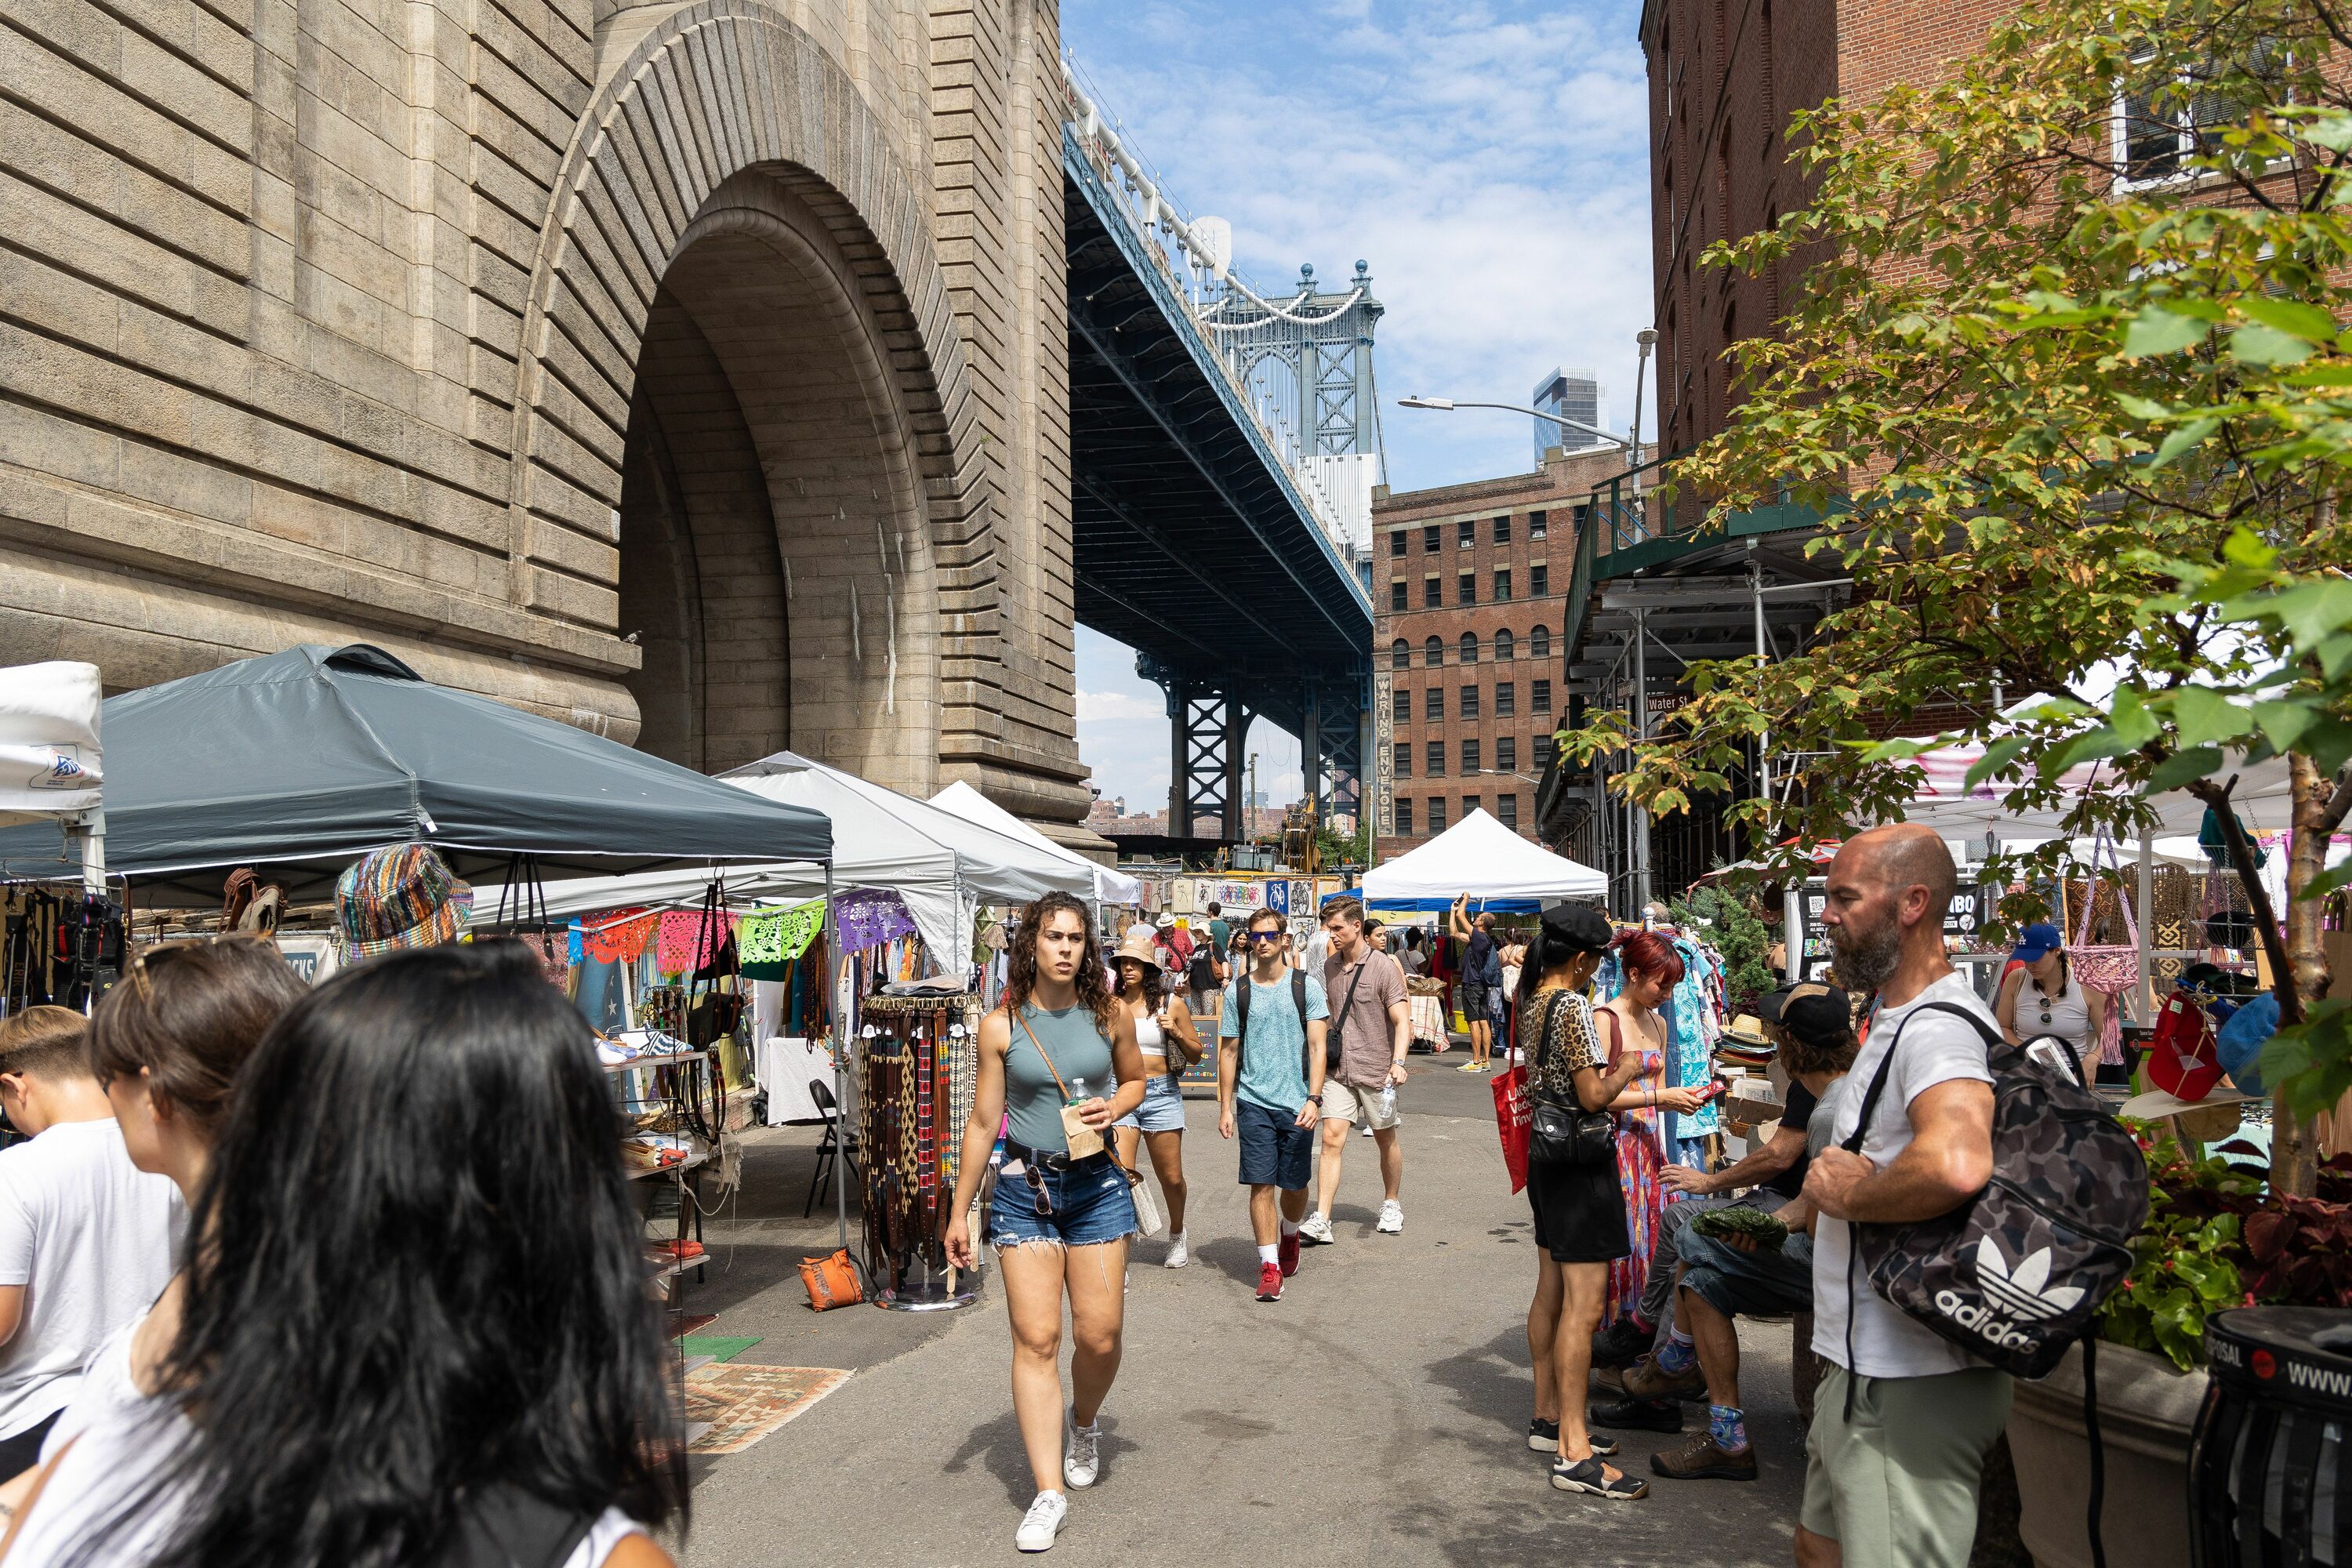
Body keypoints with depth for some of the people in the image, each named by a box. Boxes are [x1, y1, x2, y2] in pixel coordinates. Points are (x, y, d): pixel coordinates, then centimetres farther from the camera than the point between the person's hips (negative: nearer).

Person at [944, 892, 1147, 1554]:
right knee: (1036, 1339, -4)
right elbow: (983, 1121, 1)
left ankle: (1084, 1424, 36)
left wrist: (1114, 1107, -8)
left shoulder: (1110, 1016, -2)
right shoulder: (1001, 1026, -6)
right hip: (1024, 1188, -1)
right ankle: (1049, 1492, 2)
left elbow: (1135, 1078, 16)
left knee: (1098, 1335, 2)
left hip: (1096, 1184, 1)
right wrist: (959, 1212, 3)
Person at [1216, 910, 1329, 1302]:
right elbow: (1228, 1052, 9)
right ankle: (1269, 1264, 1)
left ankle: (1289, 1233, 39)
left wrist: (1313, 1099, -14)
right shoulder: (1238, 991, 5)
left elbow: (1317, 1047, -3)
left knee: (1294, 1184, 10)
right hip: (1254, 1103, 1)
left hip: (1297, 1105, 0)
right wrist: (1225, 1107, 5)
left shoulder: (1306, 985, 0)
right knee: (1261, 1184, -5)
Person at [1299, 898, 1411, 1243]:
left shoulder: (1383, 967, -10)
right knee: (1331, 1139, -8)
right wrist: (1319, 1056, 19)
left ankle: (1392, 1206, 33)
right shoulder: (1328, 968, 6)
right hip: (1338, 1071, 3)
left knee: (1386, 1140, 13)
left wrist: (1398, 1062, -27)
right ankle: (1320, 1221, -12)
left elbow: (1402, 1021, -14)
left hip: (1376, 1071, -3)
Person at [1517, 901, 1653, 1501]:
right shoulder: (1573, 1006, -19)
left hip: (1546, 1158, 10)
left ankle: (1548, 1418, 28)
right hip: (1581, 1164, -10)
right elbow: (1594, 1096, -20)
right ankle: (1574, 1453, -7)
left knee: (1551, 1293, 17)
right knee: (1583, 1305, -8)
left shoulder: (1531, 1000, 9)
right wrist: (1627, 1069, -3)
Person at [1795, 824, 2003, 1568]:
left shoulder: (1938, 1028, -21)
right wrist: (1834, 1180, 6)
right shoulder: (1896, 1019, 14)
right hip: (1862, 1367, 11)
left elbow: (1955, 1165, -41)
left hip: (1908, 1386, -11)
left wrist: (1848, 1196, -24)